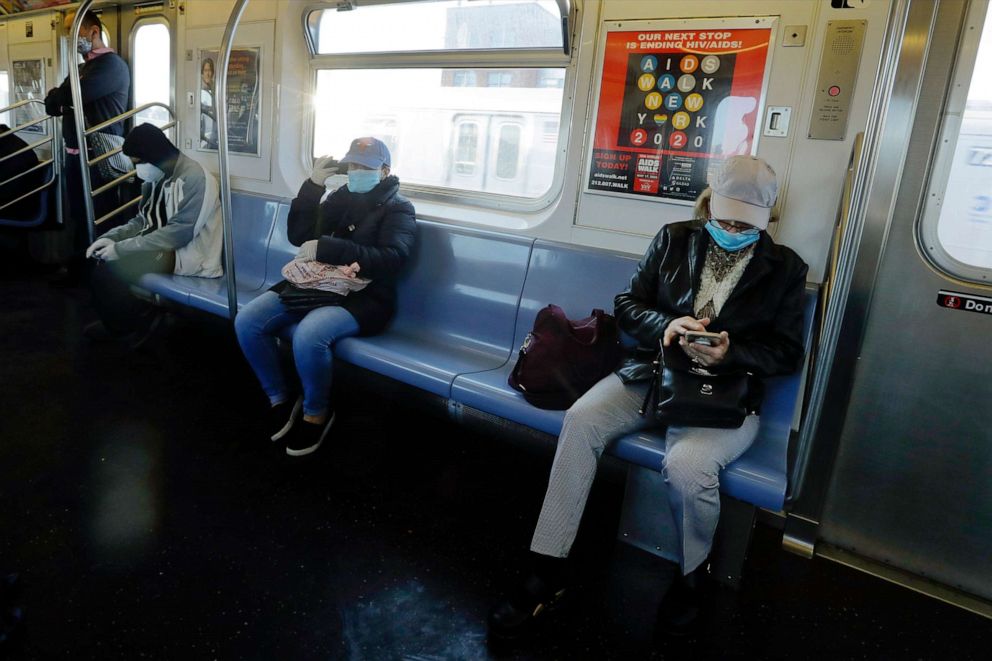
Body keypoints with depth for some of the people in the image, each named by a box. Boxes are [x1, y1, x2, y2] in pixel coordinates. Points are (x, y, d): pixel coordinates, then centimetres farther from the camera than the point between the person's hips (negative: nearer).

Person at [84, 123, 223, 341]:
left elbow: (179, 233, -26)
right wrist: (111, 237, -7)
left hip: (190, 255, -9)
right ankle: (121, 320, 17)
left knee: (107, 270, -16)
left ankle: (125, 326, 10)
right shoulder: (156, 177, 7)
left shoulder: (195, 178, -20)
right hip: (163, 247, 9)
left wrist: (122, 248, -23)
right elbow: (143, 220, 12)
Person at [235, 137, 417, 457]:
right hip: (314, 283, 6)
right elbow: (298, 236, 8)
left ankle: (317, 412, -6)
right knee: (246, 322, -11)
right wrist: (313, 186, -4)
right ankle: (280, 398, 8)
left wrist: (327, 248, -26)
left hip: (362, 296, -6)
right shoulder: (341, 196, 15)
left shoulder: (398, 208, -1)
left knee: (308, 335, -34)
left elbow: (391, 260, -20)